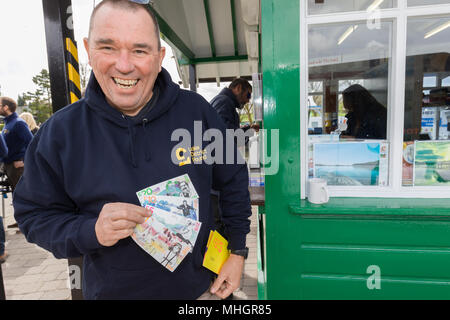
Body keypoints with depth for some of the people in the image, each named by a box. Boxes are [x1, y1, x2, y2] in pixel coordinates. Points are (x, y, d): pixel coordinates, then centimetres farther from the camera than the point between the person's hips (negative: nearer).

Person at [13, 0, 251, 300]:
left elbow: (234, 182, -3)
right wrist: (91, 231, -22)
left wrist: (237, 251, -3)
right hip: (110, 290, 1)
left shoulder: (196, 111, -12)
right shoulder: (59, 132, -10)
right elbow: (34, 214, -2)